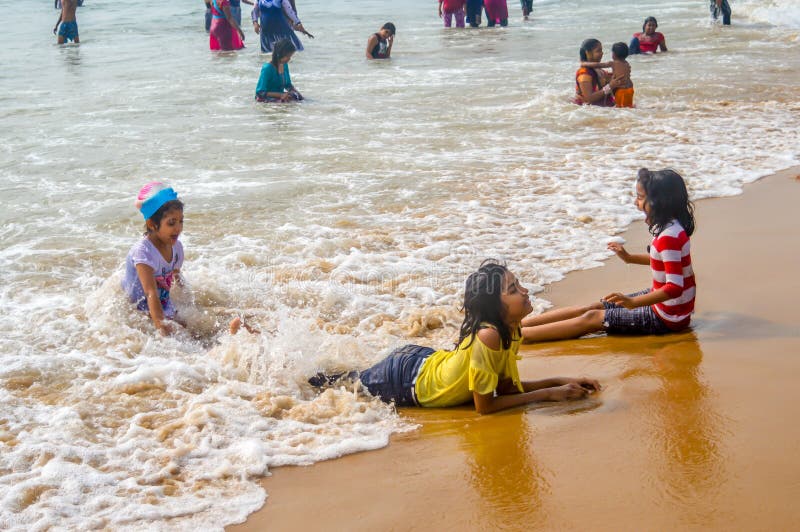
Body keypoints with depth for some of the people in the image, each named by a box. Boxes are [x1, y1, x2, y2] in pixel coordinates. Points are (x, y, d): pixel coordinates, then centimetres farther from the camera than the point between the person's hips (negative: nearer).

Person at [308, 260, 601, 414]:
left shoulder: (512, 331, -12)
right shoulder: (488, 336, -37)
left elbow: (505, 386, -3)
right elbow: (485, 405, -29)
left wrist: (560, 381, -11)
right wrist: (548, 394, -26)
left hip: (428, 360, 7)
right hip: (403, 380, -7)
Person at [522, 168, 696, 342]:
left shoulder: (670, 236, -28)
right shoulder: (669, 227, 3)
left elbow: (674, 288, -33)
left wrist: (632, 302, -37)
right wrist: (629, 258, 20)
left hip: (667, 318, -9)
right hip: (663, 304, 9)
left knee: (592, 318, -8)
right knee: (593, 307, 8)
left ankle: (518, 334, -7)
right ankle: (518, 324, 9)